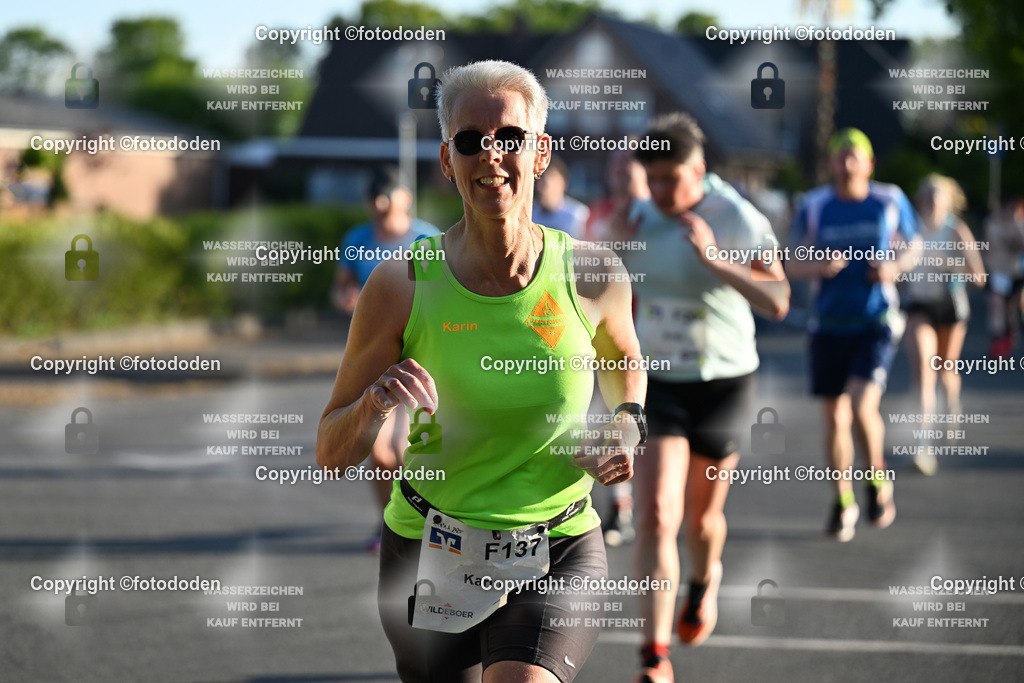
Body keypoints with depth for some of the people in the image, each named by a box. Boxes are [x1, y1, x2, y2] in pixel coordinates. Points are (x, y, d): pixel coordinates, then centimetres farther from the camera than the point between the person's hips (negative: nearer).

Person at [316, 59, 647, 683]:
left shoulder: (593, 276, -5)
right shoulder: (403, 286, -8)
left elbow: (624, 364, 20)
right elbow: (331, 454, -4)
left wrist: (627, 426, 0)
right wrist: (373, 407, -24)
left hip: (560, 555, -1)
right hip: (428, 555, 1)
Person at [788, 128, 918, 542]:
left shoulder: (891, 202, -1)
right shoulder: (814, 207, 1)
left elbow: (911, 248, 13)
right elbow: (793, 265, 6)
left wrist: (894, 267, -9)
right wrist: (819, 266, -15)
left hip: (877, 324, -2)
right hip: (829, 325, 2)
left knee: (862, 406, -19)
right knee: (834, 417, 5)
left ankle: (878, 481, 7)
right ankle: (844, 503, 23)